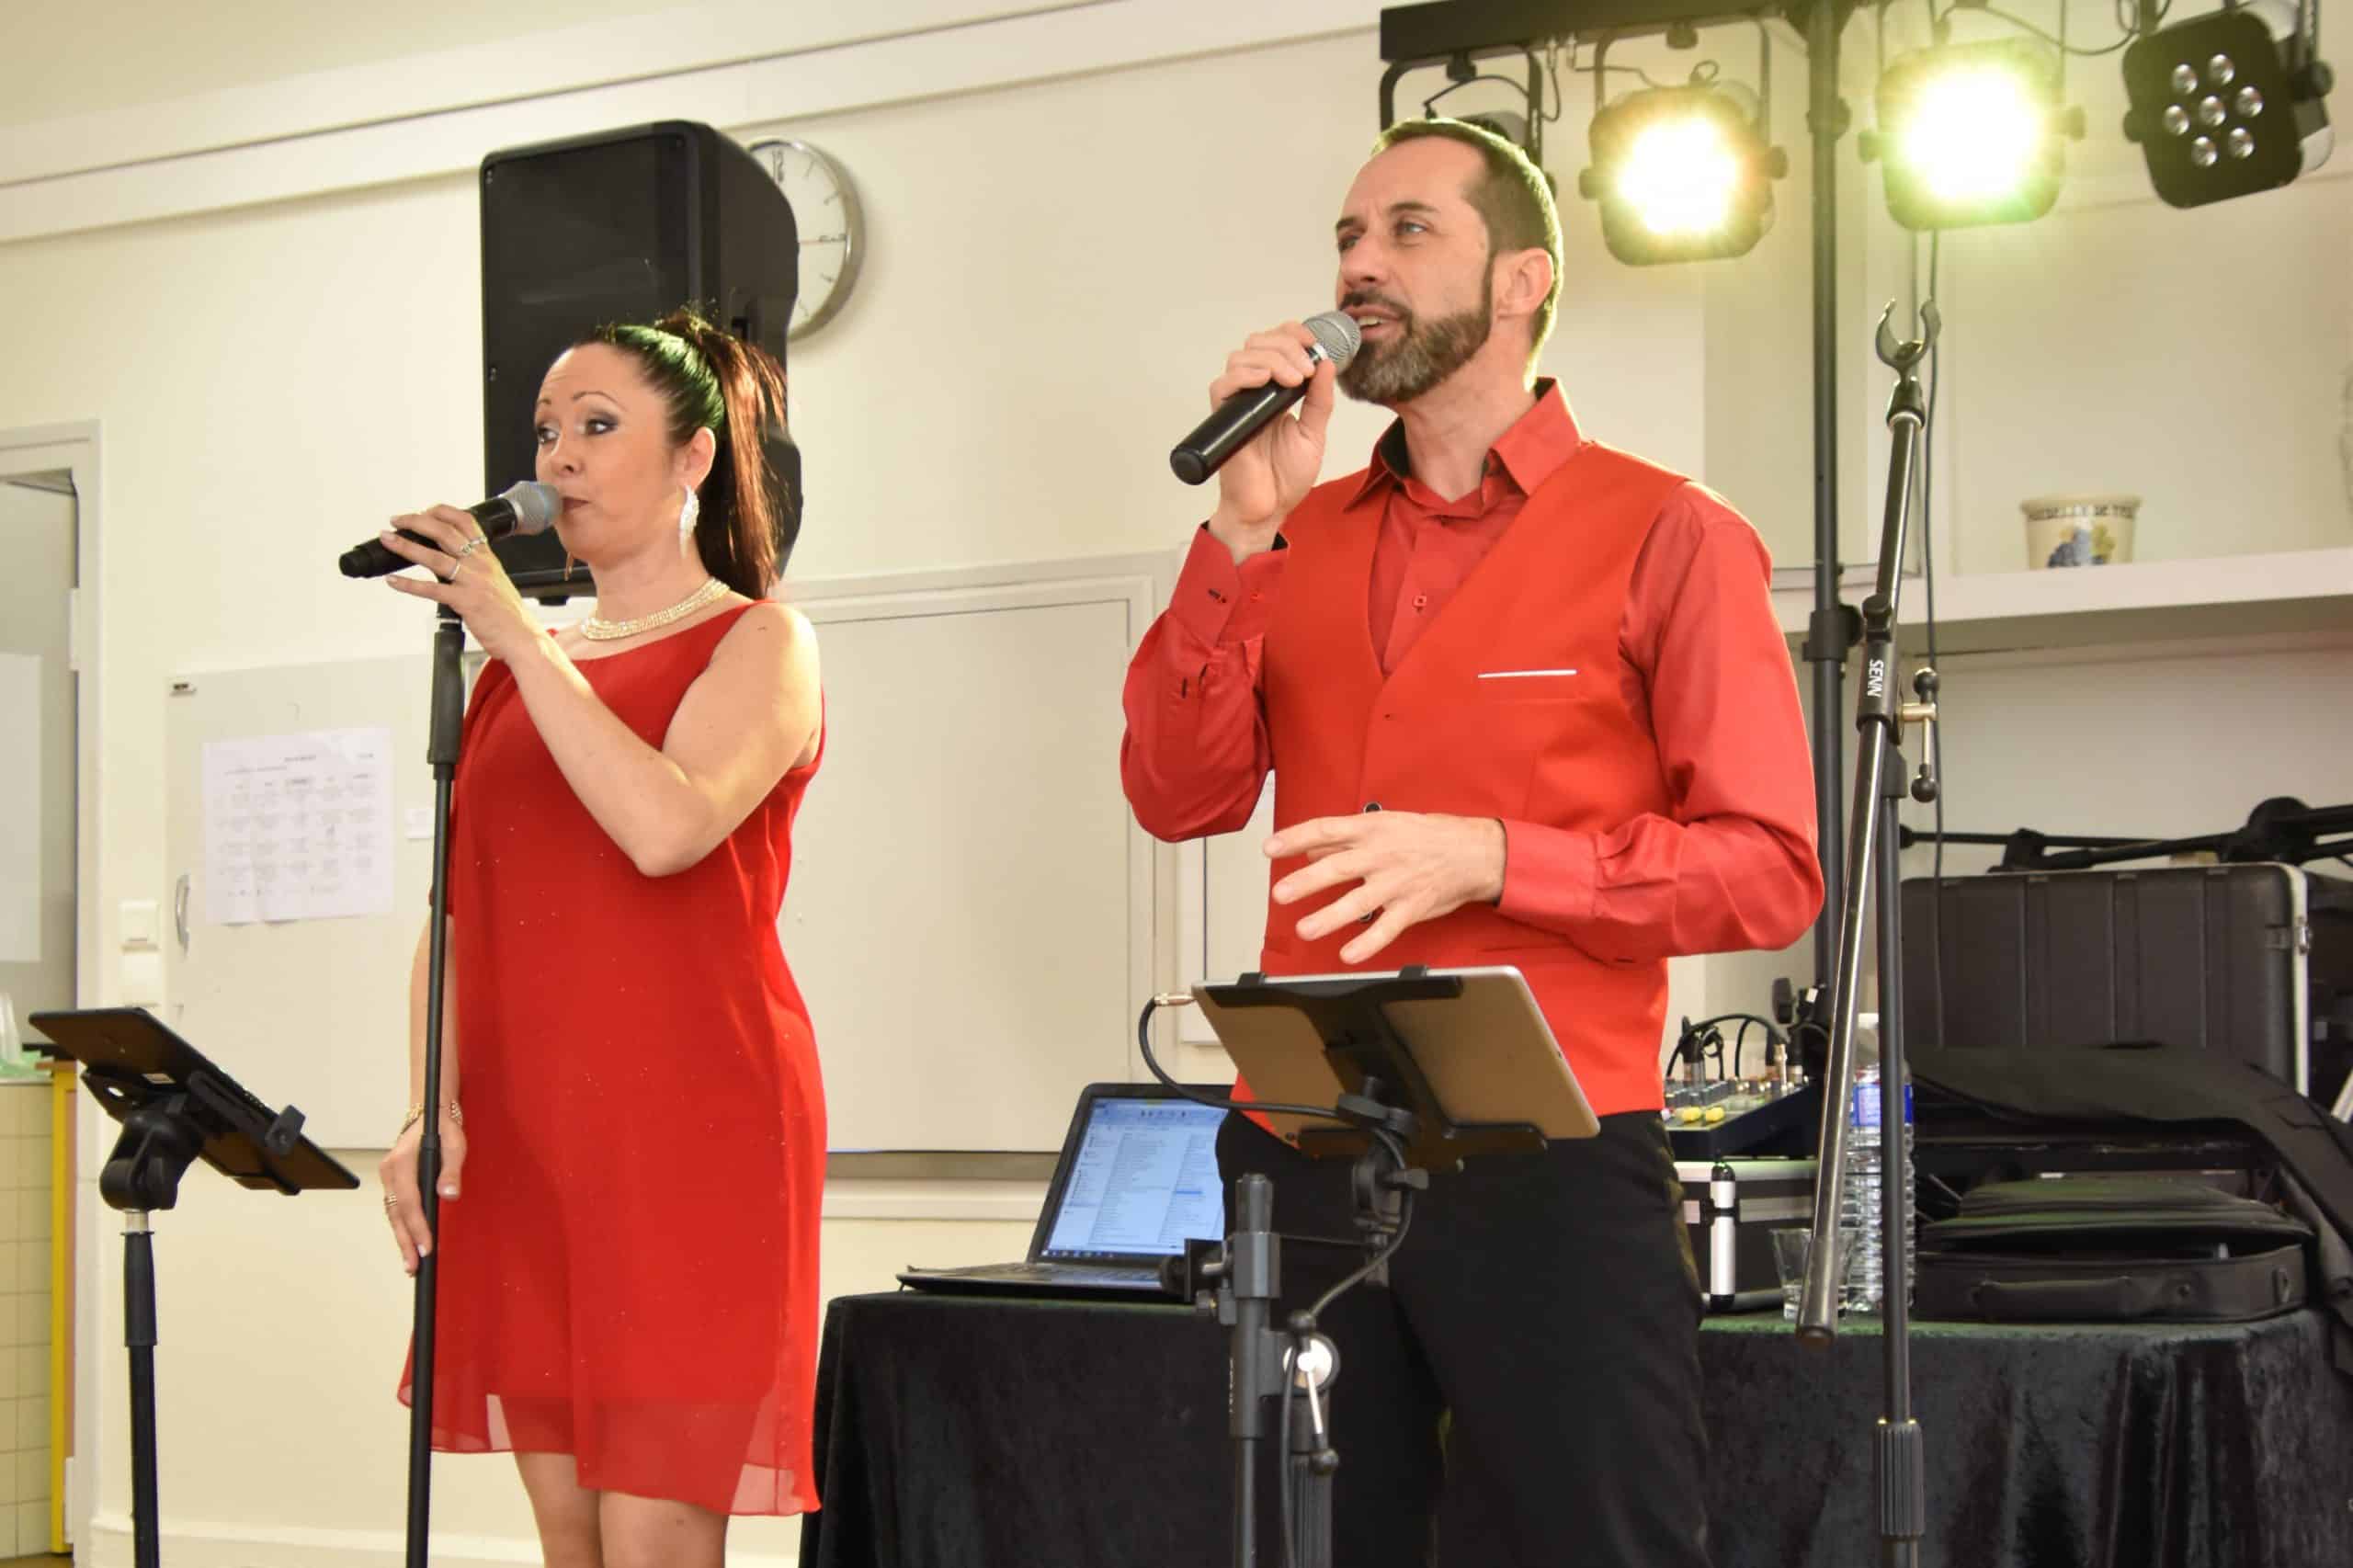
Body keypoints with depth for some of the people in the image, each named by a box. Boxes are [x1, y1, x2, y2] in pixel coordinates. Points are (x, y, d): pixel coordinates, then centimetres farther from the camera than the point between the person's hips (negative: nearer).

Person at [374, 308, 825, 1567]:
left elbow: (667, 827, -19)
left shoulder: (758, 641, 1)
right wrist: (429, 1111, 0)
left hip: (688, 1131, -6)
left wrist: (518, 637, -16)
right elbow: (456, 908, 14)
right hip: (520, 1137, 6)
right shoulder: (516, 668, 18)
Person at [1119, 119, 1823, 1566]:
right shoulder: (1301, 538, 13)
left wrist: (1489, 858, -19)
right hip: (1304, 1160, 5)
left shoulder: (1665, 536, -1)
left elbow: (1769, 869, -8)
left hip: (1549, 1171, -5)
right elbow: (1183, 793, 1)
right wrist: (1247, 524, -7)